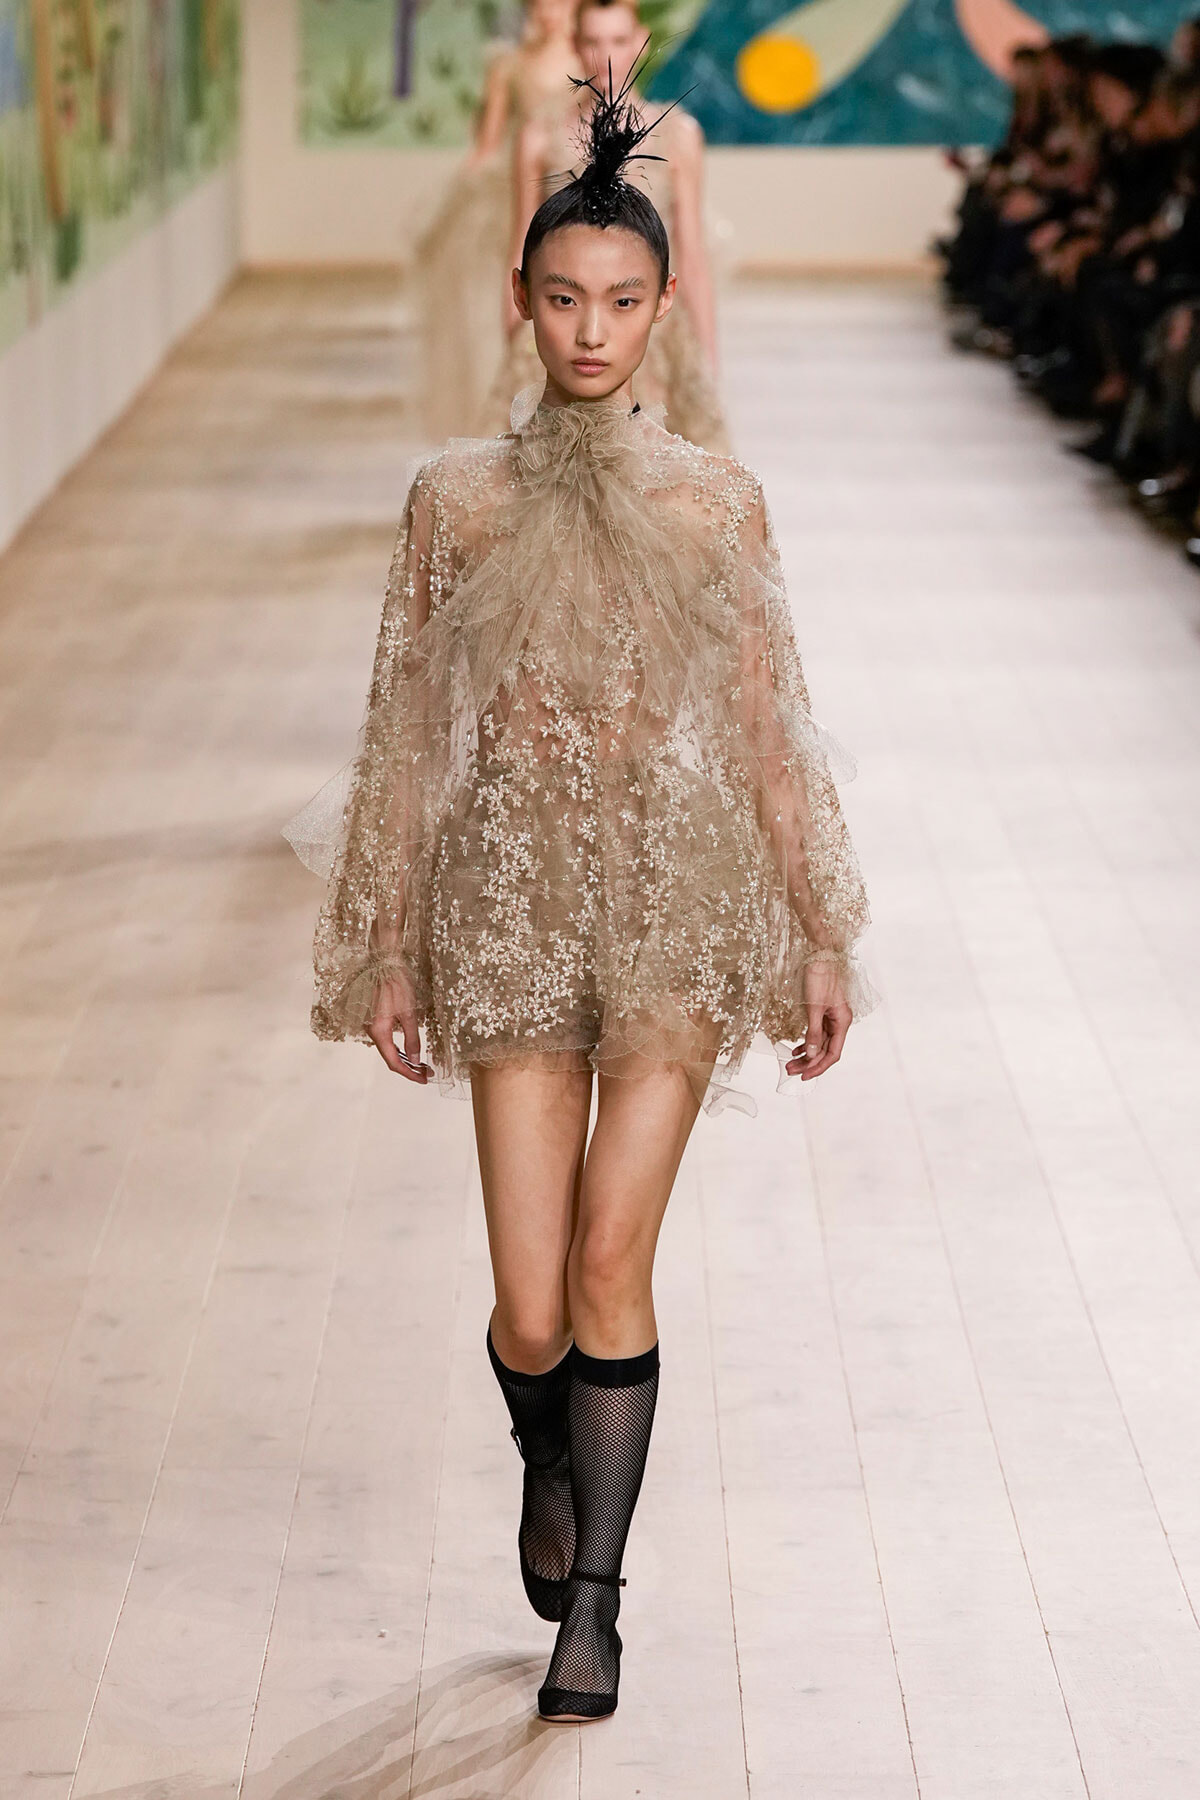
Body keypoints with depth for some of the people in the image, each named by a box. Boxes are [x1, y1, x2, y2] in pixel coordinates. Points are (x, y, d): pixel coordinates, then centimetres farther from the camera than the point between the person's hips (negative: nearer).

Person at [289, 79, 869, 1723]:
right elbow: (410, 733, 4)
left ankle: (592, 1602, 11)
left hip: (676, 904, 0)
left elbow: (767, 730, 6)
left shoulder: (715, 503, 1)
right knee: (530, 1307, 0)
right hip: (513, 906, 0)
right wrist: (387, 947, 3)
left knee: (611, 1263, -4)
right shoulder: (460, 498, 1)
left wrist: (821, 937, 5)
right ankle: (551, 1469, 35)